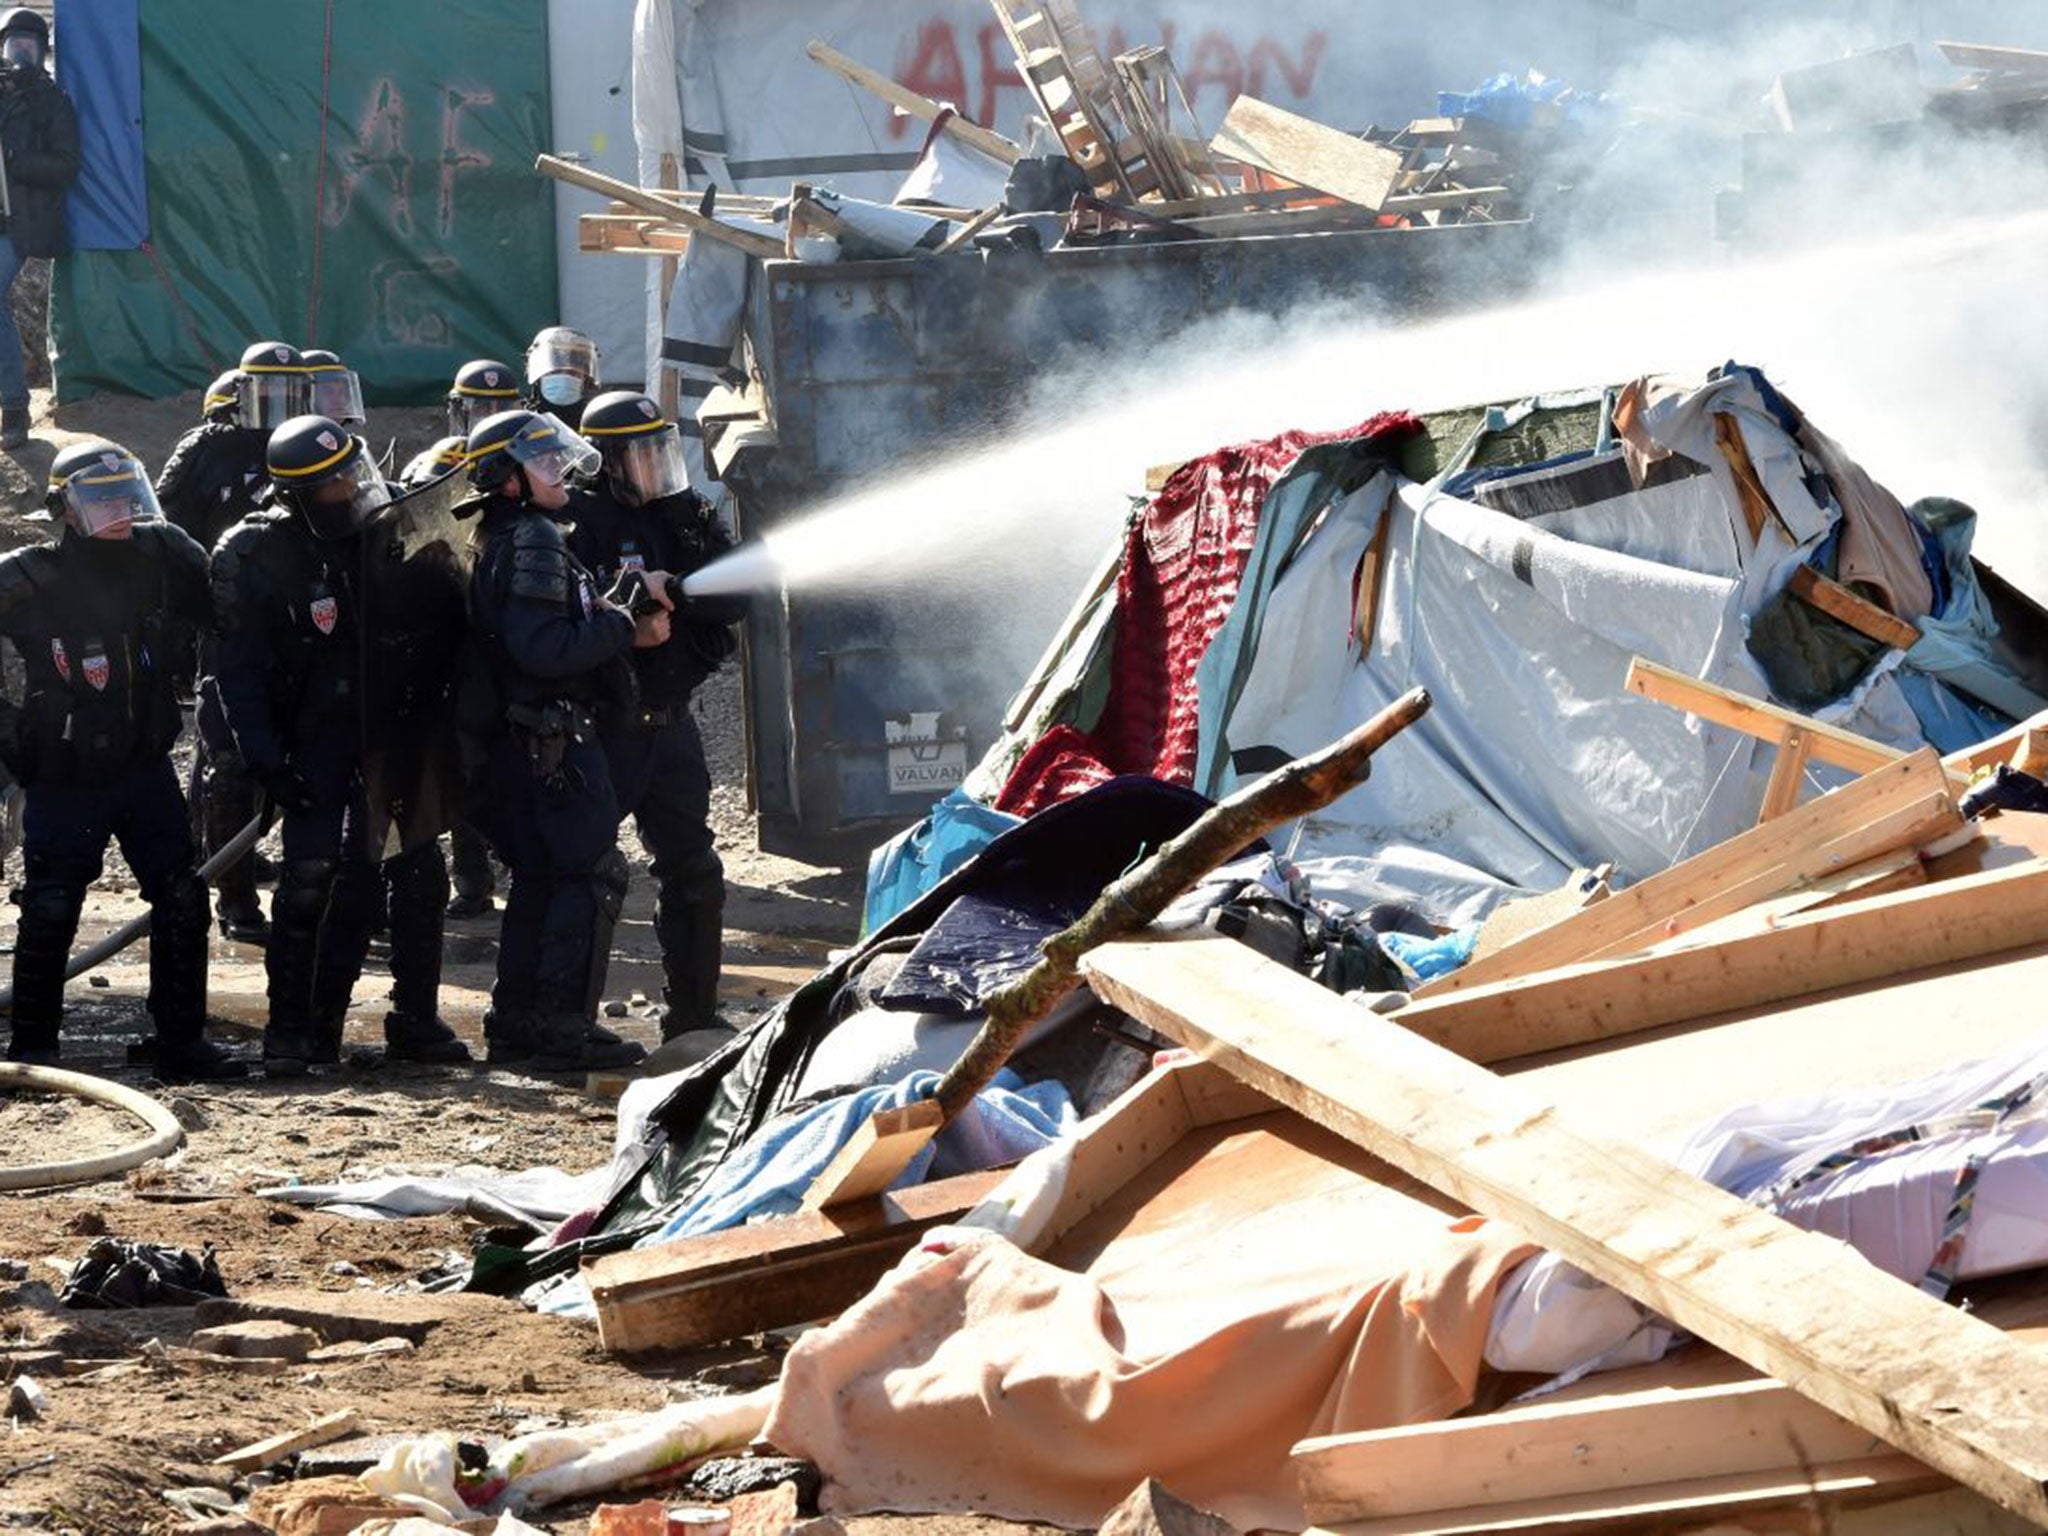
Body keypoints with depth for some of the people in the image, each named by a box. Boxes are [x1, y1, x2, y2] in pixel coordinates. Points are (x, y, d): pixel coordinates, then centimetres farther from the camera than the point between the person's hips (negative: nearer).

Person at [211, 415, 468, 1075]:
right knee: (310, 871, -12)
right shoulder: (254, 555, -13)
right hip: (315, 729, -4)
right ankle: (293, 1028, -2)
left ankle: (415, 1019, 12)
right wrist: (266, 759, -18)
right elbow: (238, 670, -11)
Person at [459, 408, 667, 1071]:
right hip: (550, 737, -10)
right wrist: (624, 629, -16)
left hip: (516, 739, 10)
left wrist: (606, 615, 8)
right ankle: (565, 1028, -9)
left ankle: (514, 1022, 19)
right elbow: (542, 648, -25)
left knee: (539, 877, 16)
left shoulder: (498, 541, 18)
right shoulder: (534, 542, -15)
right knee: (593, 874, -8)